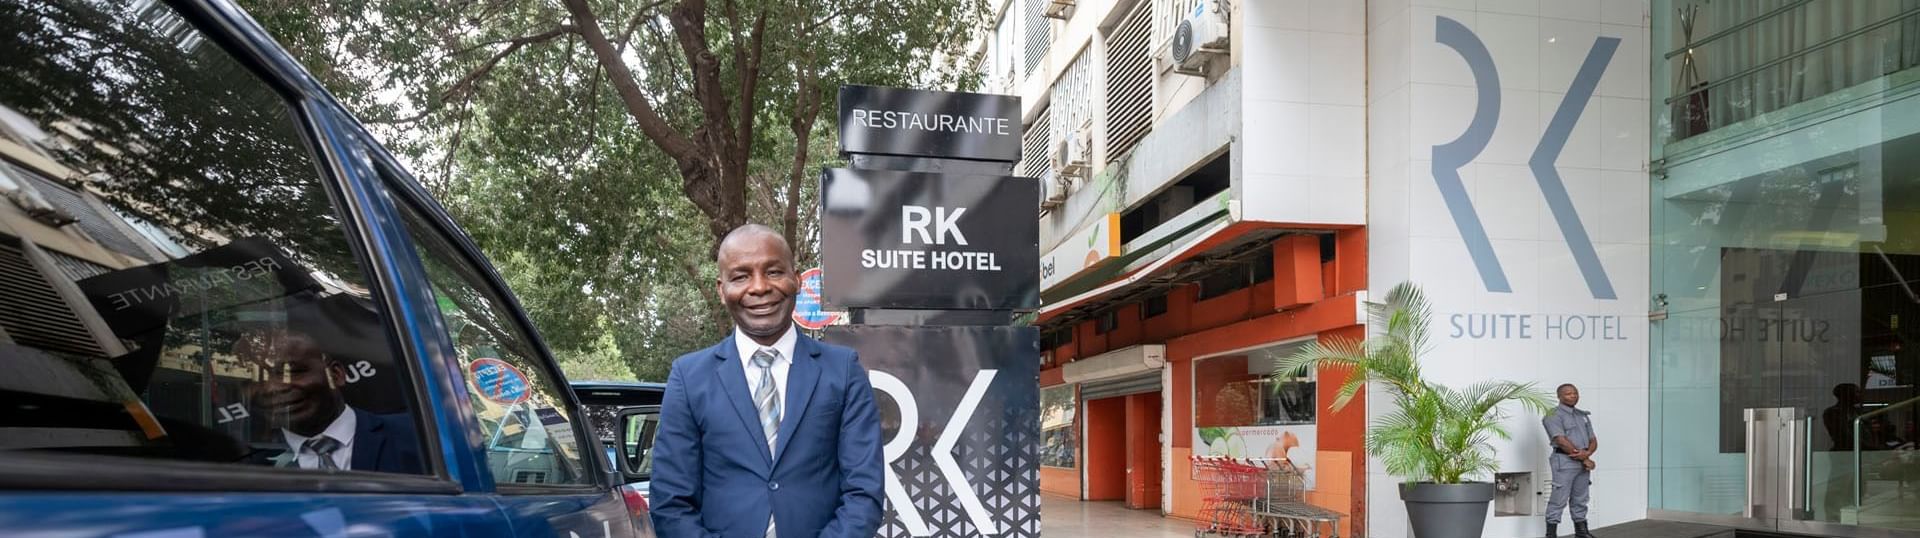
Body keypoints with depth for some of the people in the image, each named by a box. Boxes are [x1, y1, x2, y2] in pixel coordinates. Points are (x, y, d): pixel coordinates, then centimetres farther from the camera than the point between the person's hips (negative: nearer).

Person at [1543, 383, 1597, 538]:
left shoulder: (1583, 416, 18)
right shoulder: (1554, 415, -6)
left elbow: (1593, 441, 14)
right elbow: (1561, 441, -15)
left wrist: (1587, 453, -10)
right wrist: (1584, 459, -13)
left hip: (1583, 462, 7)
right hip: (1564, 460, -7)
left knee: (1580, 500, 12)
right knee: (1559, 499, -7)